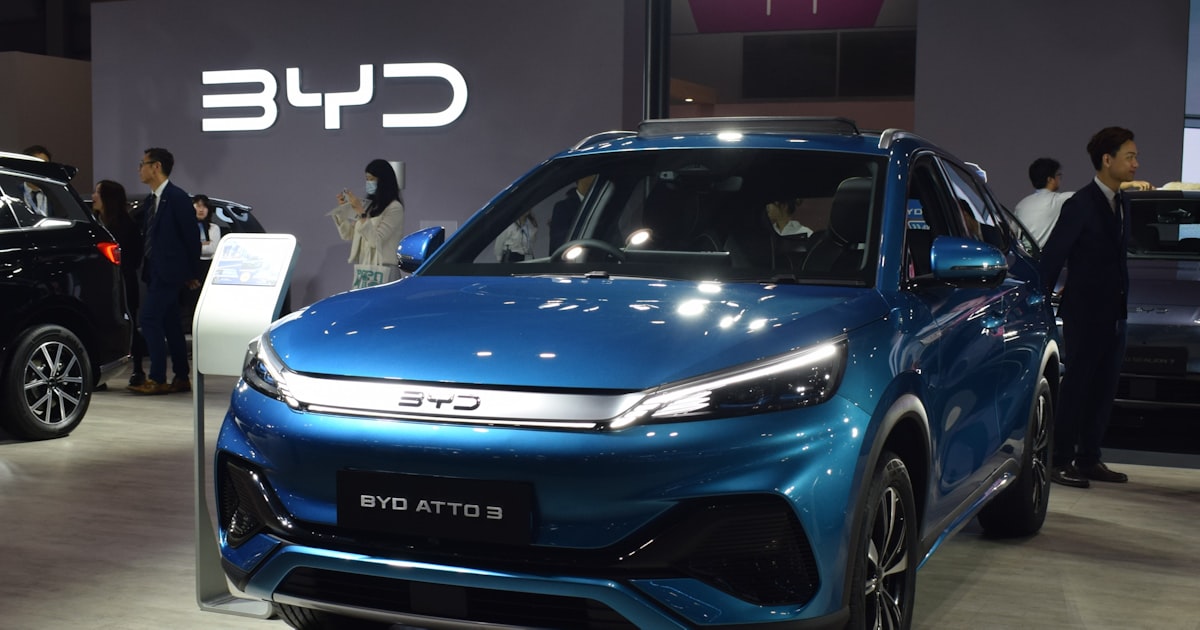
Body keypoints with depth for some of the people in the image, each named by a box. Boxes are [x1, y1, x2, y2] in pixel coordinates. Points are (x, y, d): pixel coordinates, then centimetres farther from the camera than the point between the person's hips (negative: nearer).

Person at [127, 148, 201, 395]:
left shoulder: (178, 198, -10)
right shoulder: (150, 201, 15)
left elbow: (191, 236, -10)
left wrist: (193, 274, -9)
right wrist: (144, 267, 12)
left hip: (168, 271, -9)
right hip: (154, 270, 9)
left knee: (149, 319, -13)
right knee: (169, 323, 11)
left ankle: (157, 379, -10)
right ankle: (182, 378, 17)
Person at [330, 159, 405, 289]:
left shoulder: (394, 208, -6)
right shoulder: (369, 205, 17)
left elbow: (375, 240, -14)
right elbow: (347, 235, 19)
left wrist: (360, 211, -17)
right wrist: (342, 208, 7)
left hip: (382, 270, -7)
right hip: (362, 269, 7)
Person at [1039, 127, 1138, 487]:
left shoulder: (1120, 204, 13)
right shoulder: (1081, 205, -11)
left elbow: (1117, 255, 16)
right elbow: (1052, 255, -11)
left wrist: (1122, 303, 11)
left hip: (1113, 314, 8)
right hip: (1084, 312, -8)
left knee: (1103, 388, 10)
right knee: (1076, 387, -3)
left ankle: (1088, 459, 18)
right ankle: (1060, 461, 5)